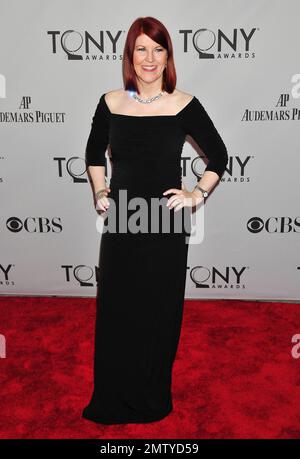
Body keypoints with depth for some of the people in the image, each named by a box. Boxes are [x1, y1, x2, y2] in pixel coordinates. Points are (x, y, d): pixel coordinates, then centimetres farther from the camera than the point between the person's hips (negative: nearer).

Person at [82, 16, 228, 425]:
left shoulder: (185, 106, -3)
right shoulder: (111, 103, 4)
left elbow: (219, 156, 6)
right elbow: (94, 153, 19)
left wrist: (198, 195, -3)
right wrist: (100, 193, 9)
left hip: (166, 225, -2)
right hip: (120, 222, 2)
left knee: (159, 313, 8)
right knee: (115, 310, 10)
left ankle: (153, 400, 30)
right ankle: (111, 400, 30)